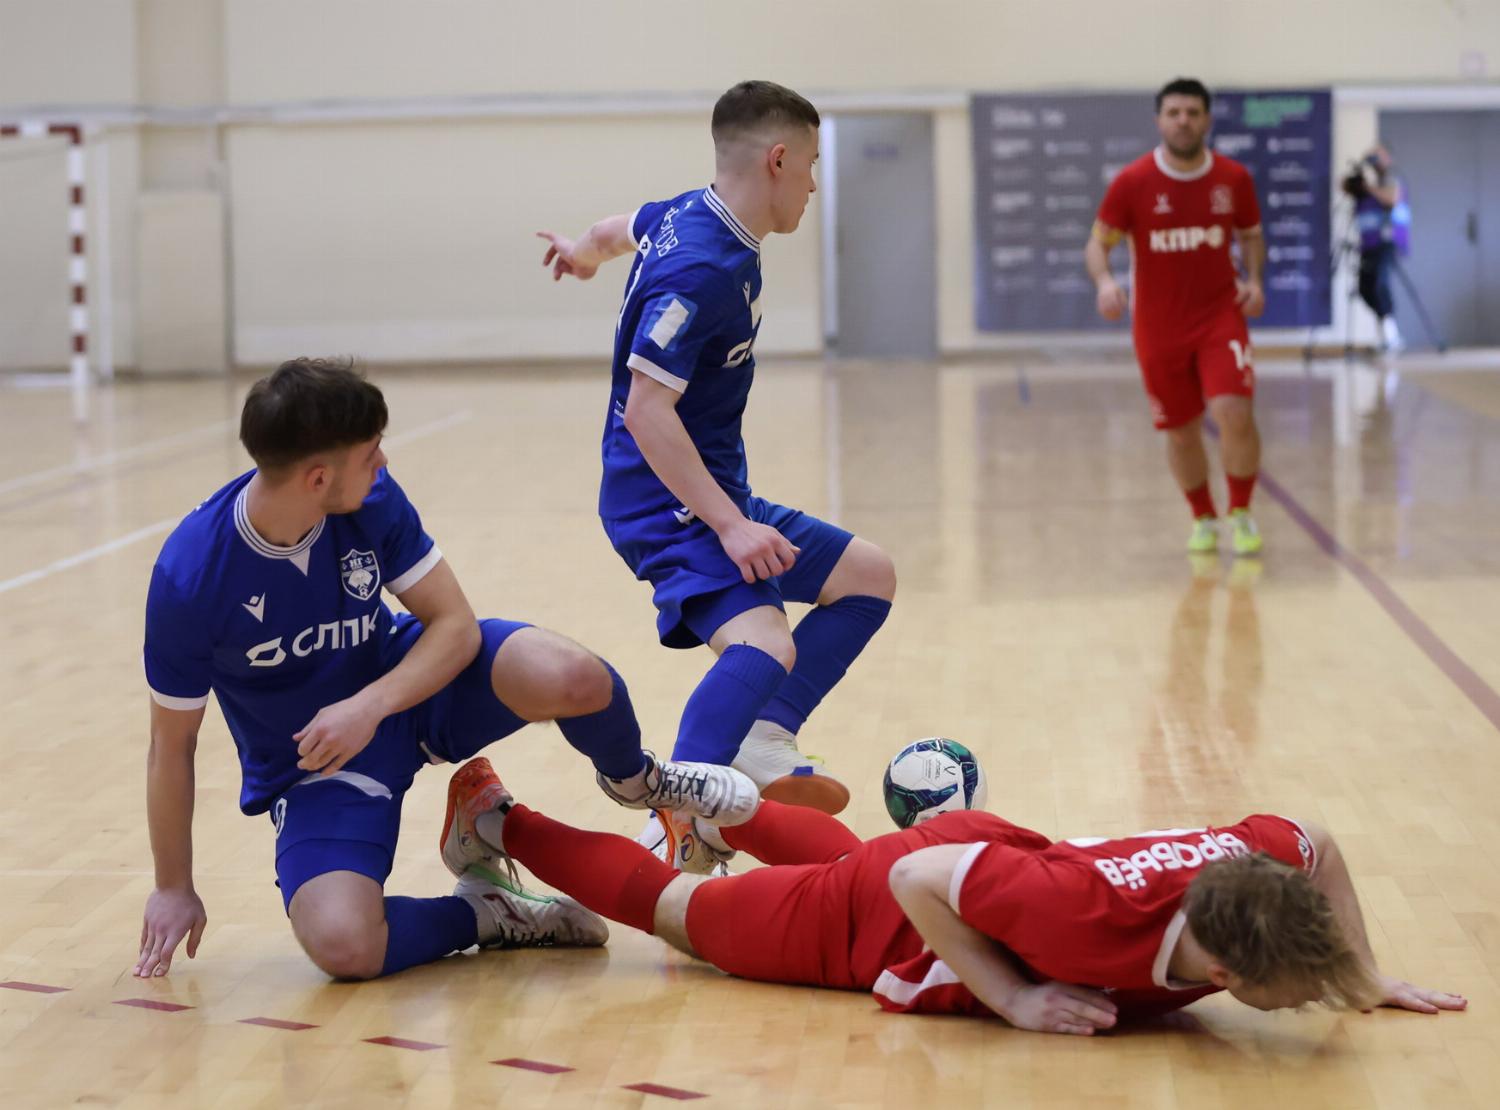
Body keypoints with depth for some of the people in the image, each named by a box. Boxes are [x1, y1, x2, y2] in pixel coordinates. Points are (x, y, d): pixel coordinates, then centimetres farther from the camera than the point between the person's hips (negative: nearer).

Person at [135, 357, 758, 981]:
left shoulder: (372, 499, -18)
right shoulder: (188, 580, -26)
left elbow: (455, 624, -12)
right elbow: (172, 746, -13)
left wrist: (368, 705, -31)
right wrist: (174, 888, -5)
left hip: (405, 680, 2)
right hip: (311, 765, -2)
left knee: (571, 679, -30)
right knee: (342, 945, -31)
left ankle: (635, 780, 5)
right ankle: (483, 915, 0)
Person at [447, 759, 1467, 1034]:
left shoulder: (1248, 859, -30)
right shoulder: (1098, 920, -46)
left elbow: (1321, 847, -5)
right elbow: (918, 881, -36)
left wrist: (1362, 976, -10)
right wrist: (1015, 998, -35)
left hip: (983, 841, 5)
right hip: (875, 922, -5)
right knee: (678, 911, 19)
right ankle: (502, 823, 38)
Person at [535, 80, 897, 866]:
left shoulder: (685, 215, 6)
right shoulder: (704, 271, -22)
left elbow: (623, 229, 30)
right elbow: (646, 408, -27)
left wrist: (583, 252, 54)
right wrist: (730, 525, -27)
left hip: (715, 494, 11)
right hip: (668, 504, -11)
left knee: (867, 578, 13)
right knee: (763, 645, -32)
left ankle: (760, 746, 5)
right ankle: (675, 824, -36)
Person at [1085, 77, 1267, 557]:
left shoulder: (1233, 178, -3)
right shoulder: (1132, 182, -9)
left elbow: (1251, 235, 12)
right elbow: (1098, 242, -3)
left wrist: (1253, 279, -6)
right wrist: (1104, 280, -23)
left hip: (1220, 315, 0)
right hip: (1158, 325, 0)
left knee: (1235, 413, -18)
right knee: (1181, 432, 8)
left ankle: (1241, 514, 2)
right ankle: (1203, 519, 31)